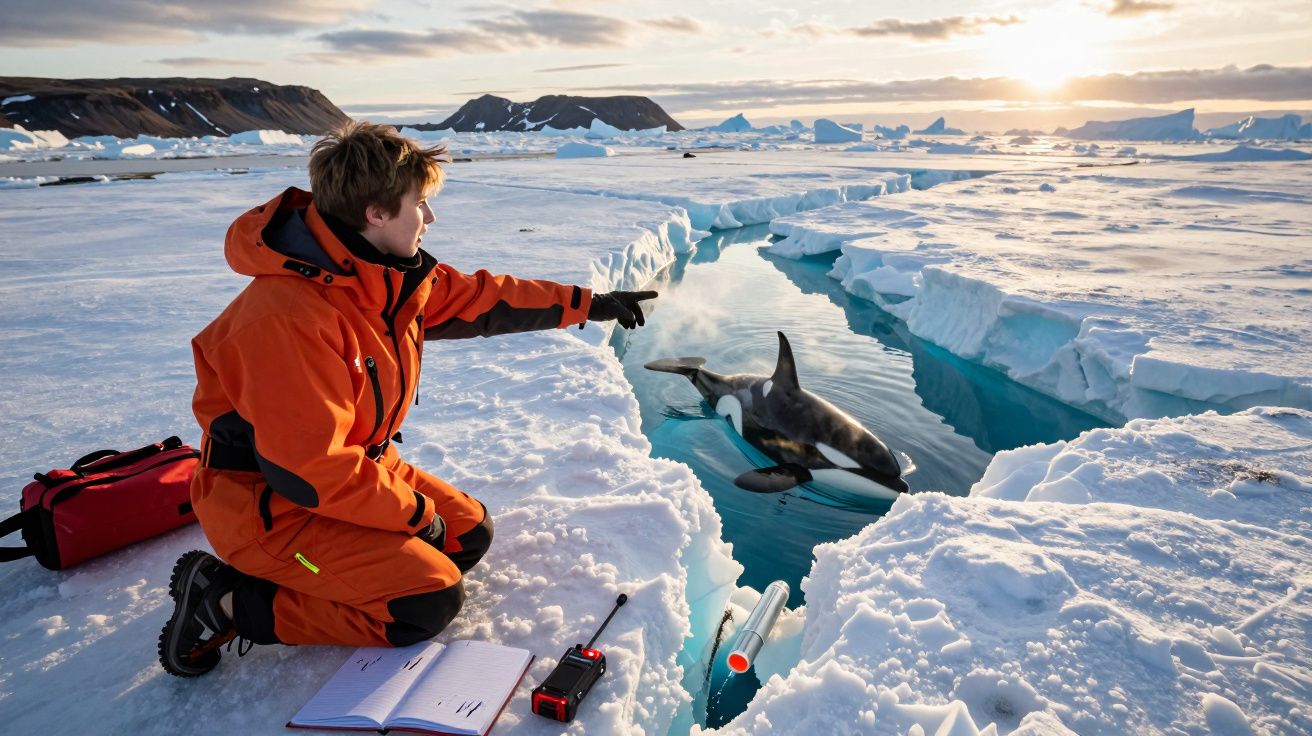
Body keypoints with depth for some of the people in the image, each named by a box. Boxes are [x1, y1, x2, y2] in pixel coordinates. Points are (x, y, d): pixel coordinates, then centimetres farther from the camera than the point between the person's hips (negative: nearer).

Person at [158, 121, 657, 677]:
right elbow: (306, 469, -30)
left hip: (356, 468, 9)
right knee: (430, 601, -15)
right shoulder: (290, 316, -32)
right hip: (270, 505, -9)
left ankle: (306, 575, 9)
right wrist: (413, 511, -18)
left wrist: (587, 303, 7)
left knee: (469, 532, 9)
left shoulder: (385, 273, -4)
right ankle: (231, 603, -4)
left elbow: (476, 299, 8)